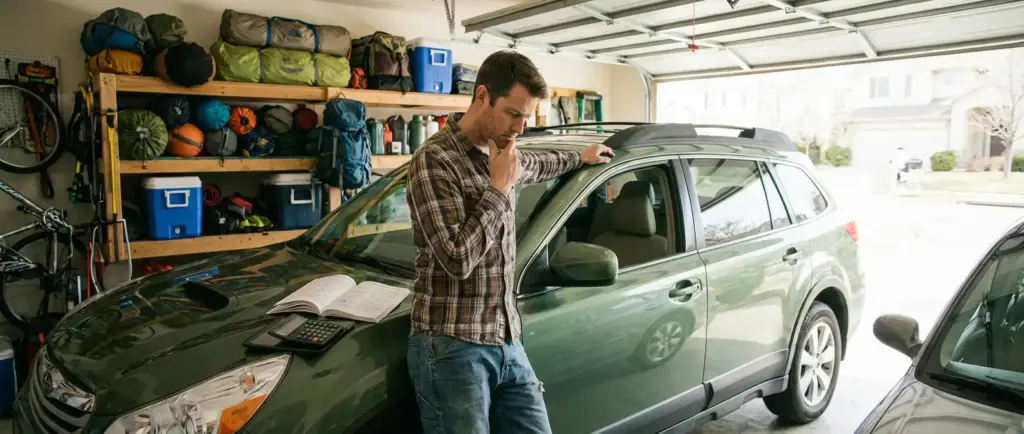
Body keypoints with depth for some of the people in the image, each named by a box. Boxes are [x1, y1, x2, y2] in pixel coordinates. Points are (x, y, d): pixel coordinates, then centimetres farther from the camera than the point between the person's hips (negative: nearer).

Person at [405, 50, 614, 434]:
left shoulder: (501, 153, 11)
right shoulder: (434, 160, -15)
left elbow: (535, 165, 36)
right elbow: (457, 258, -23)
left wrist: (581, 158, 46)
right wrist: (498, 189, -15)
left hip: (508, 342, 7)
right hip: (452, 347, -7)